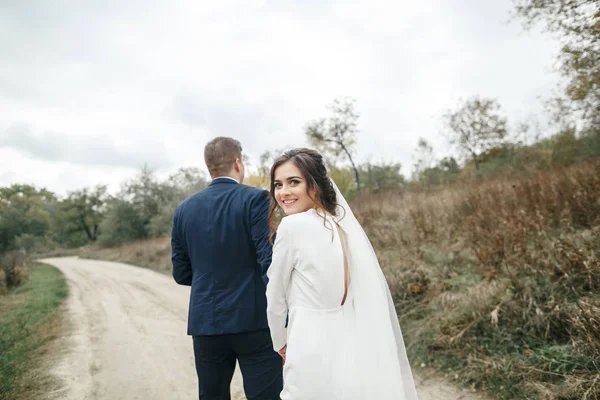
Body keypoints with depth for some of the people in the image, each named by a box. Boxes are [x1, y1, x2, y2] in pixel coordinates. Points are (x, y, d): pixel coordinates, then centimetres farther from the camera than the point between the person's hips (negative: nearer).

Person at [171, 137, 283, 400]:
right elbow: (270, 262, -16)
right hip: (253, 320, -4)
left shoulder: (184, 209, 5)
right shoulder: (255, 199, -9)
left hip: (206, 323, 5)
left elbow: (181, 274, 9)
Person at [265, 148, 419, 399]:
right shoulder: (348, 226, 6)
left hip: (315, 358, -6)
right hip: (360, 356, 6)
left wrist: (280, 343, 16)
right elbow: (375, 298, 10)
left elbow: (275, 298, -2)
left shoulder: (292, 226, -13)